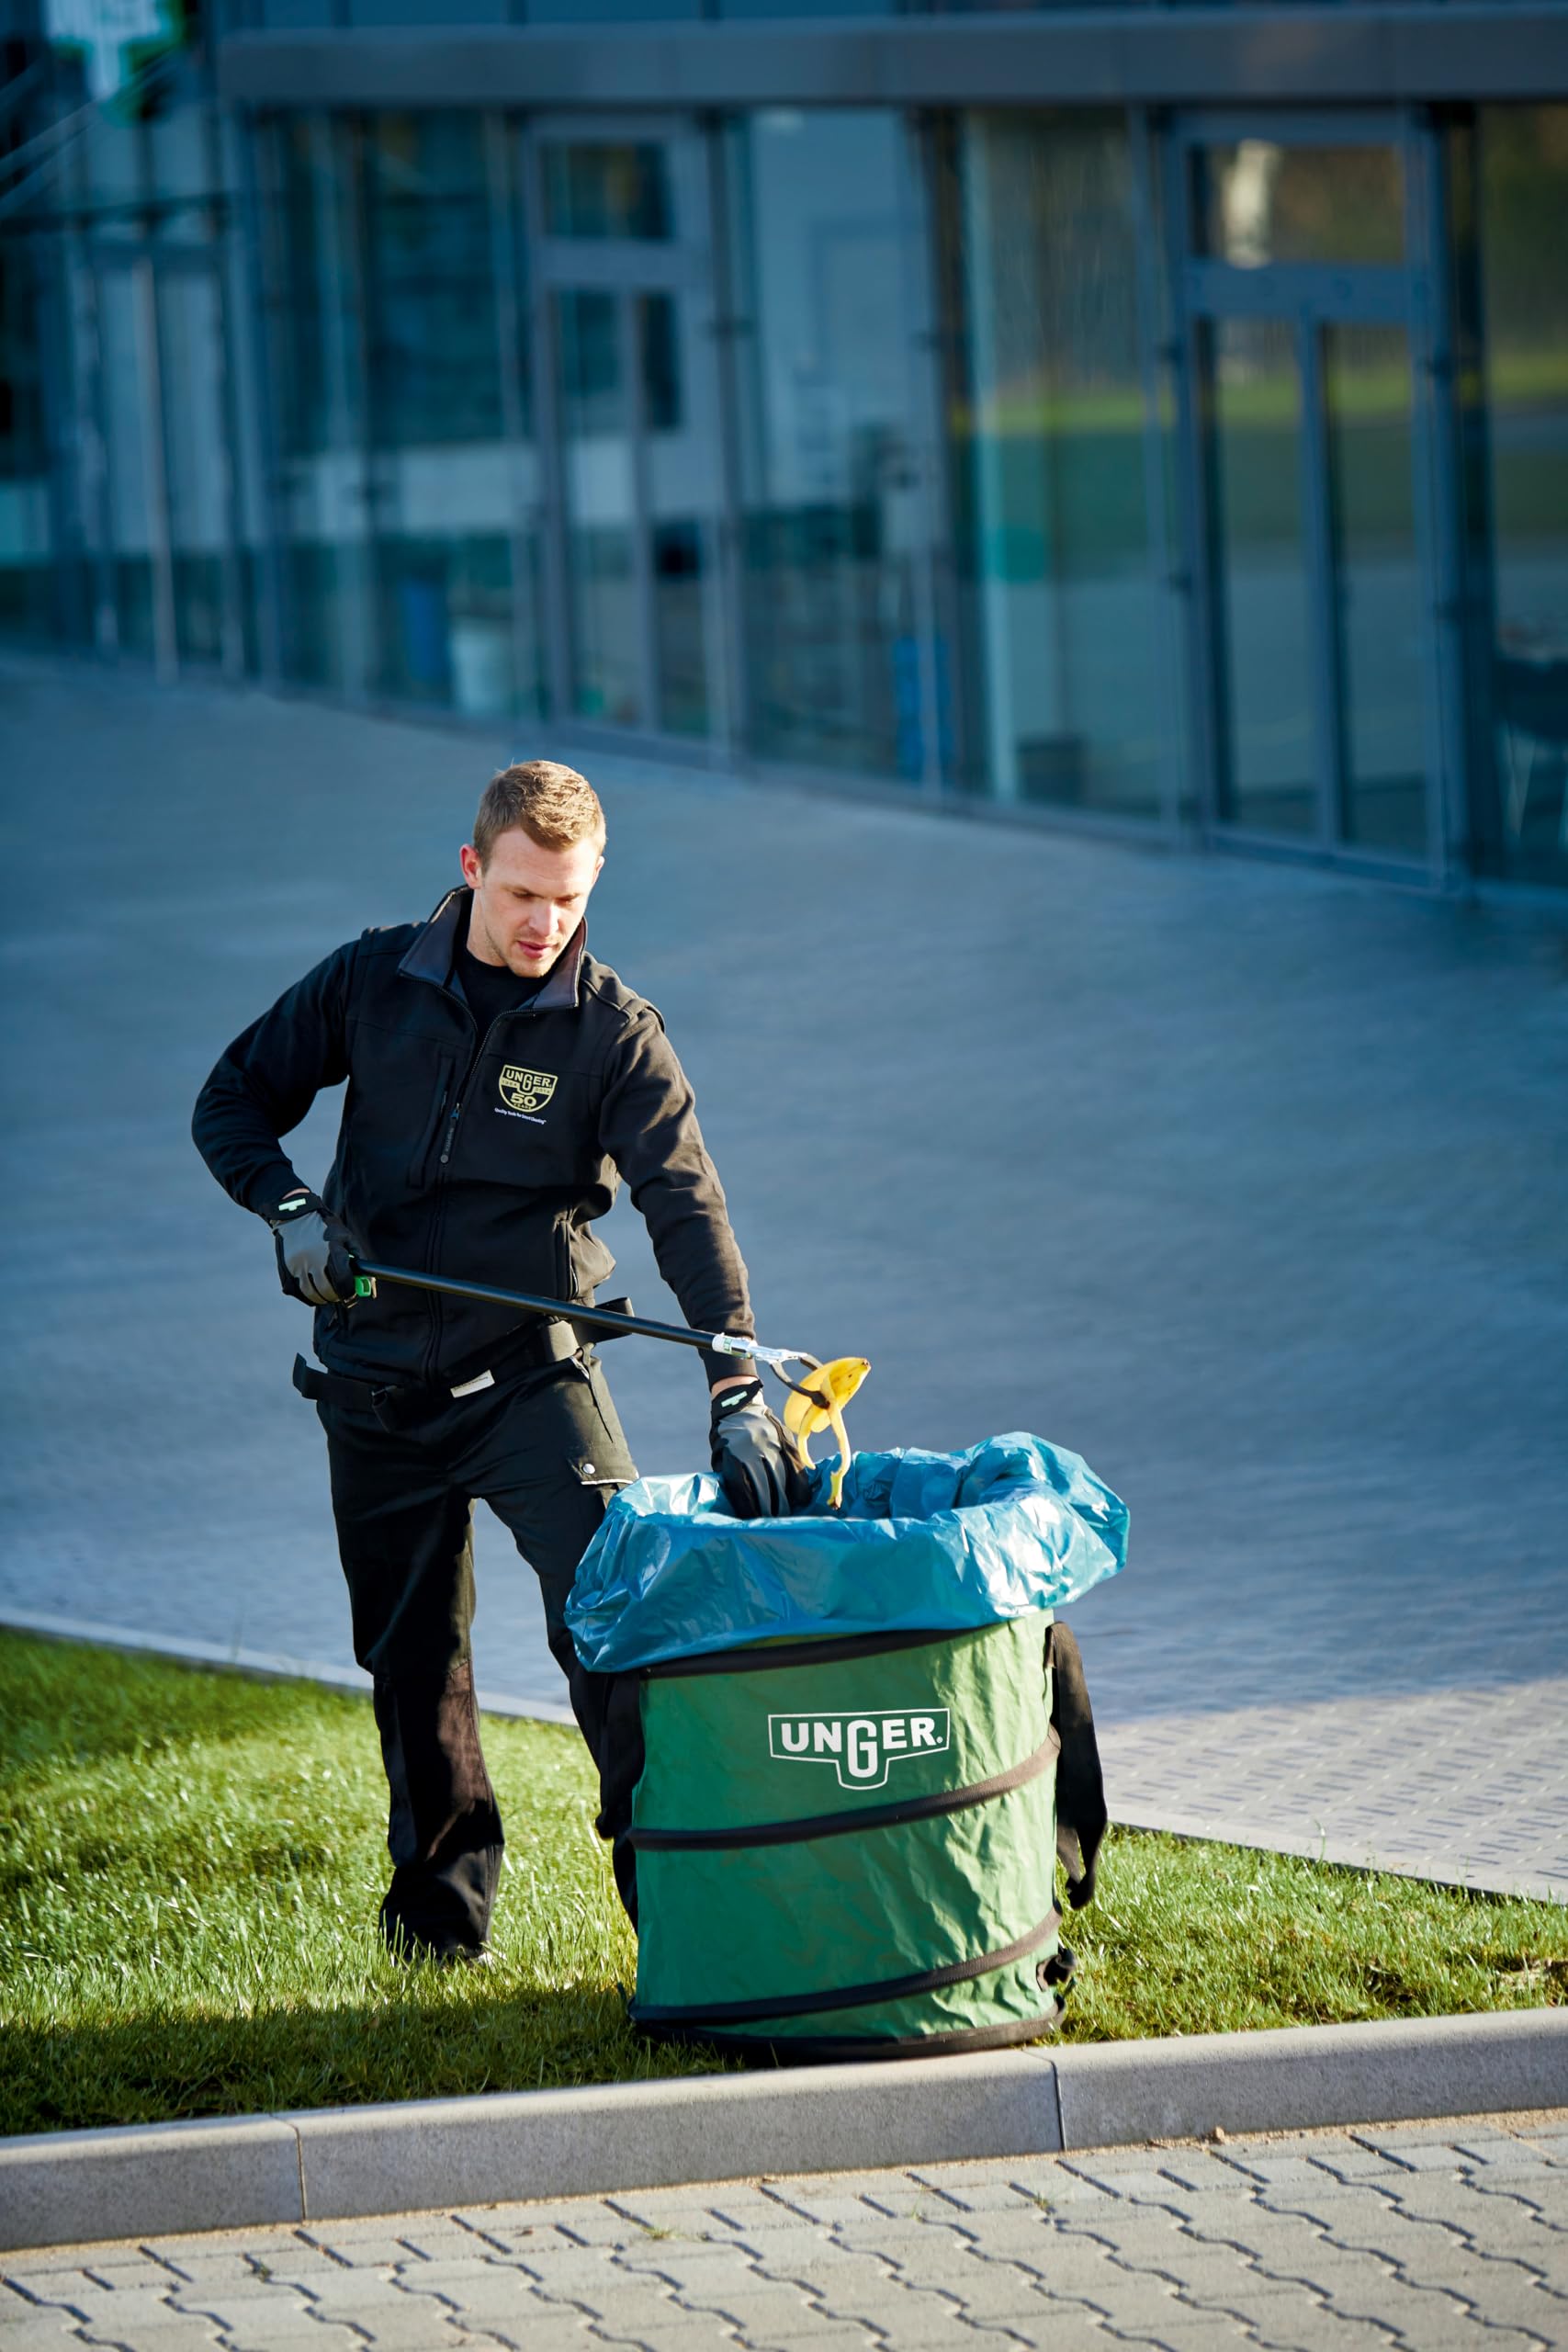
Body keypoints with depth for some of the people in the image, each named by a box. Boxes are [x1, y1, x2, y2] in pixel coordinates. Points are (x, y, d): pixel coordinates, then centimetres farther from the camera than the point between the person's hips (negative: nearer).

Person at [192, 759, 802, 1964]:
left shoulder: (614, 1030, -9)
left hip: (529, 1368, -2)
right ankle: (439, 1896, 27)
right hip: (378, 1384, 3)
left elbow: (686, 1206, -18)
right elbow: (234, 1099, 8)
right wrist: (290, 1207, -13)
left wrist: (739, 1386, -30)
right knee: (411, 1651, 11)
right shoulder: (372, 983, -2)